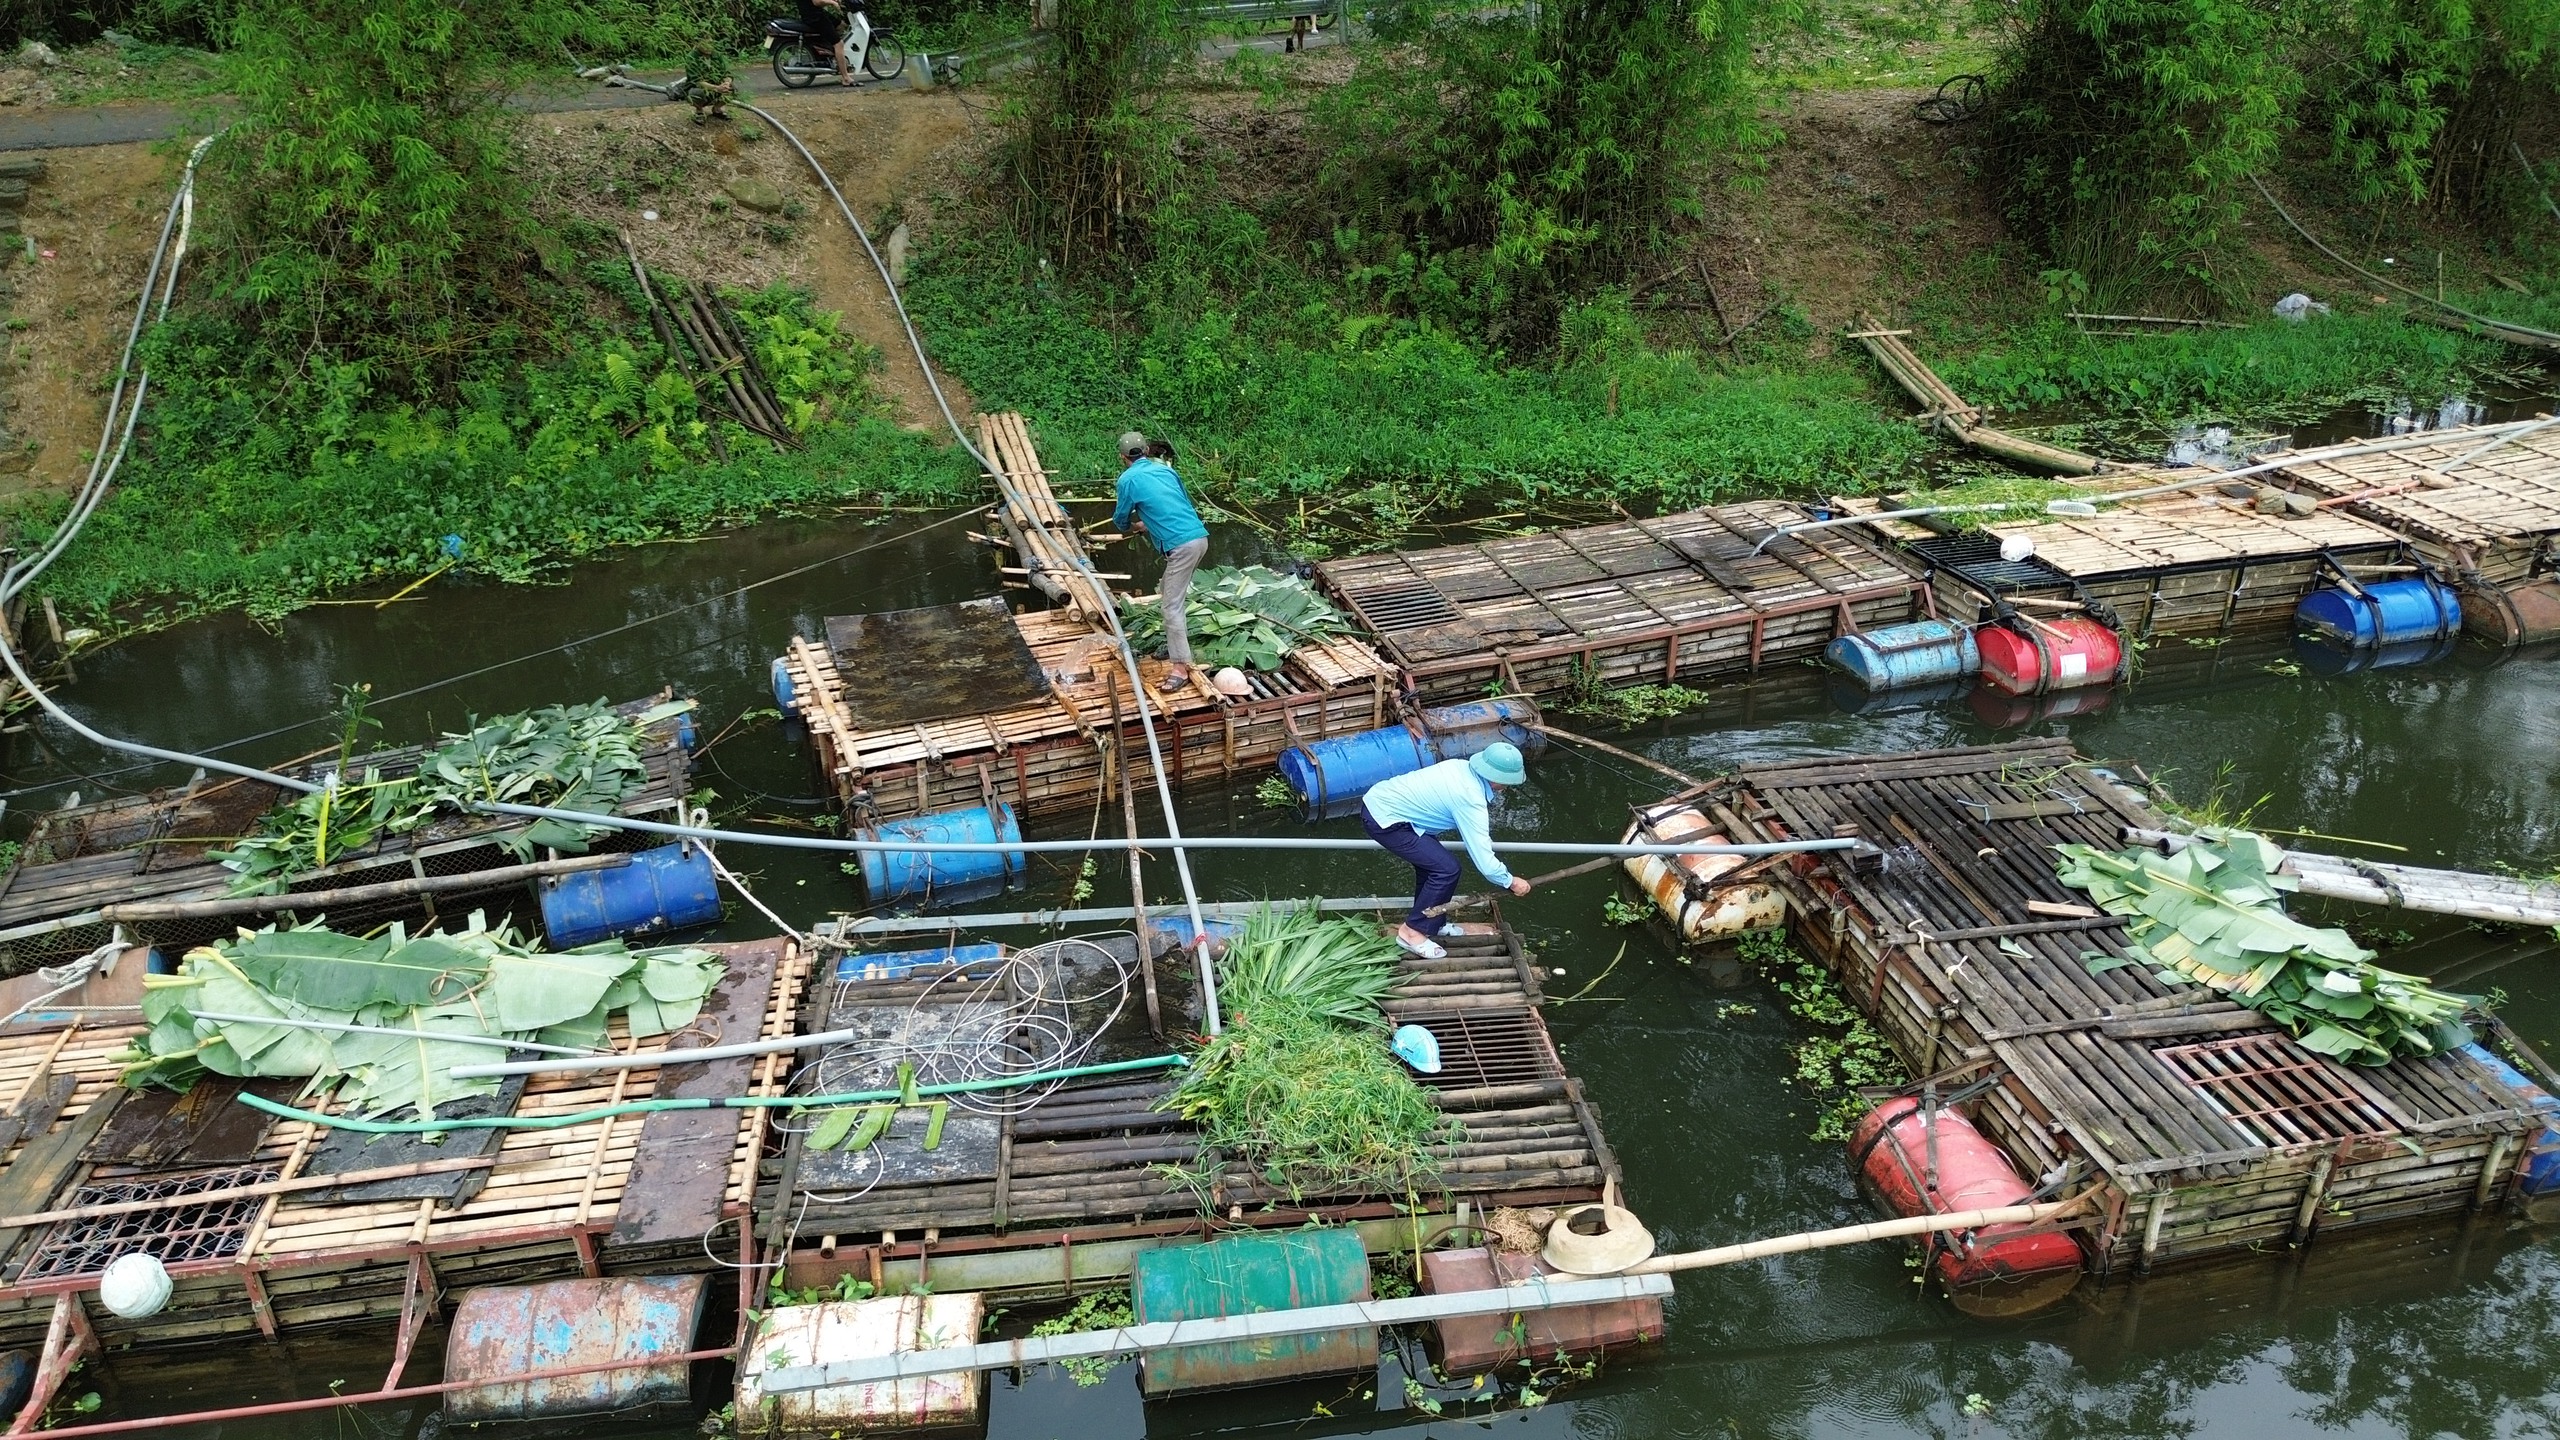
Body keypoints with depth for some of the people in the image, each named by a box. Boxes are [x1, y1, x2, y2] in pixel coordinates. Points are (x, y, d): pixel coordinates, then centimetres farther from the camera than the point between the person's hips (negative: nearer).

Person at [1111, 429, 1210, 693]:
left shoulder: (1128, 479, 0)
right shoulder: (1165, 469, 18)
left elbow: (1121, 521, 11)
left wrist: (1133, 527, 35)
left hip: (1181, 545, -8)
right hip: (1199, 536, 8)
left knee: (1172, 606, -7)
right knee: (1169, 593, 24)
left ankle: (1181, 668, -11)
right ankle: (1176, 645, 32)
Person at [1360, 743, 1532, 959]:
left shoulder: (1463, 767, 3)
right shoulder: (1471, 799, -21)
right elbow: (1483, 862, -18)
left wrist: (1484, 841, 36)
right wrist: (1511, 882, -1)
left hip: (1379, 799, 9)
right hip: (1383, 819, -9)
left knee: (1432, 860, 21)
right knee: (1446, 869, -8)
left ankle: (1432, 923, 34)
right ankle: (1412, 932, 3)